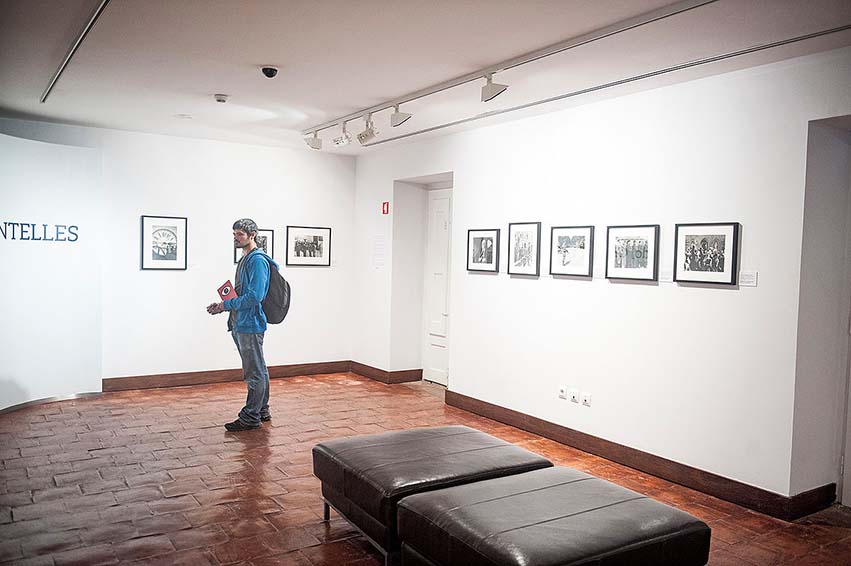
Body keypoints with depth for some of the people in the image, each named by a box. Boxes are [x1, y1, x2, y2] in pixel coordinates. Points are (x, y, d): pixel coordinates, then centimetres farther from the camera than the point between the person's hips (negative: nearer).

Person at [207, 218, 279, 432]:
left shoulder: (258, 260, -15)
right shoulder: (244, 259, 17)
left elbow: (254, 296, -23)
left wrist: (227, 305, -14)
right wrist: (223, 305, 9)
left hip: (250, 324, -10)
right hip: (240, 324, 10)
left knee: (254, 373, -2)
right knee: (259, 370, 17)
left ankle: (250, 417, 5)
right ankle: (262, 411, 27)